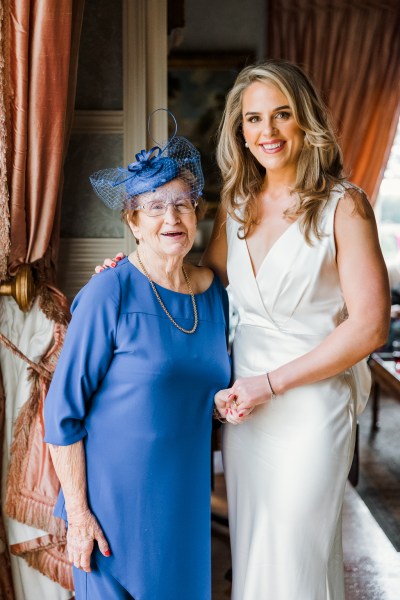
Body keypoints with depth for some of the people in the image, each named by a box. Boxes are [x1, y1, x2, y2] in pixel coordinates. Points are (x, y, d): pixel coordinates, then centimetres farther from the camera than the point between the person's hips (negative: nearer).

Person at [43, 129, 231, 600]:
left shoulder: (213, 291, 3)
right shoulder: (110, 293, -15)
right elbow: (62, 410, -13)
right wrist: (77, 513, -14)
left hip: (185, 495, 6)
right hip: (115, 500, -5)